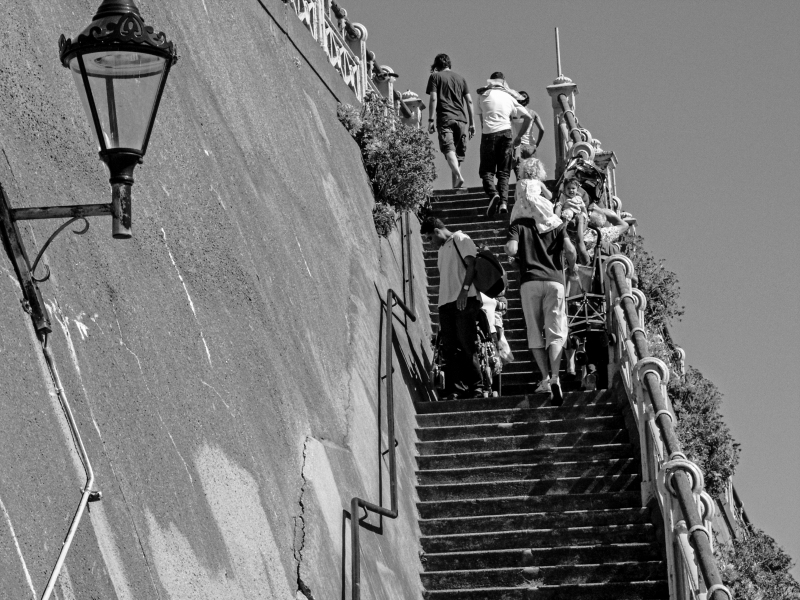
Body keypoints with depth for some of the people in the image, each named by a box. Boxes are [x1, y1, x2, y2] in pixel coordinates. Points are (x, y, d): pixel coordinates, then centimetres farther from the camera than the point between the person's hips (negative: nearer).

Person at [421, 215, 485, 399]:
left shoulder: (460, 239, 4)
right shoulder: (442, 249, 26)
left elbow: (472, 264, -7)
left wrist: (464, 289, -18)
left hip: (464, 301, -7)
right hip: (446, 302, 7)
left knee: (466, 345, -10)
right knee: (449, 349, -1)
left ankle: (476, 388, -6)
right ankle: (454, 391, -4)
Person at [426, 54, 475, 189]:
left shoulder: (435, 76, 8)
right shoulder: (460, 78, 20)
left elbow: (433, 99, -3)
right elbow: (469, 101, 15)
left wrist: (431, 120, -4)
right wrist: (472, 123, 17)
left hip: (445, 118, -4)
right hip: (461, 119, 4)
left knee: (448, 148, -16)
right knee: (458, 152, 10)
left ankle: (458, 176, -38)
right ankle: (455, 184, 8)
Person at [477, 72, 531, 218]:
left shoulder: (484, 96, 10)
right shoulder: (509, 98, 15)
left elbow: (481, 119, 13)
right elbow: (528, 117, 12)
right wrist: (519, 137, 17)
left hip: (488, 134, -2)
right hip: (506, 134, 2)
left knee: (486, 170, 2)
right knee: (504, 172, 7)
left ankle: (493, 194, -25)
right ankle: (504, 202, -10)